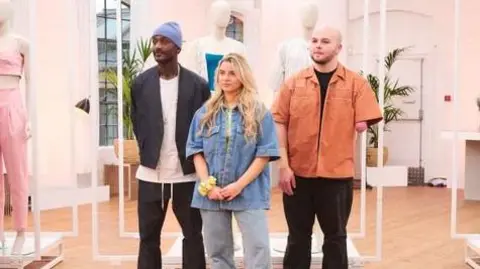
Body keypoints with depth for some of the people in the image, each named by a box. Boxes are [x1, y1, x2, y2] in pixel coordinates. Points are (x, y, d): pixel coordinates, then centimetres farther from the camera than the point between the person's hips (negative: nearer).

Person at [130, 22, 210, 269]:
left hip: (187, 175, -1)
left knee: (193, 236, 11)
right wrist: (148, 152, 4)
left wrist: (195, 160, -2)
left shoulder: (197, 84, -4)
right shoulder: (141, 83, 2)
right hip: (151, 174, 2)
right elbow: (137, 123, 10)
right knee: (148, 237, 10)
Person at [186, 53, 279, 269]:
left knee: (258, 249, -6)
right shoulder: (205, 113, 8)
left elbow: (265, 153, -5)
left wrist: (239, 185, -14)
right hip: (211, 193, 3)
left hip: (248, 193, -3)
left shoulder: (259, 113, 0)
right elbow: (196, 151, 5)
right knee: (217, 251, 11)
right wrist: (207, 185, -9)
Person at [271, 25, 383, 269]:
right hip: (297, 173, 1)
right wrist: (284, 165, -7)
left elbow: (361, 125, -4)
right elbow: (279, 124, -2)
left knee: (335, 237, 12)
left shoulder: (356, 83, -1)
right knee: (298, 236, 13)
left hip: (337, 174, -1)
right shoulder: (293, 83, 2)